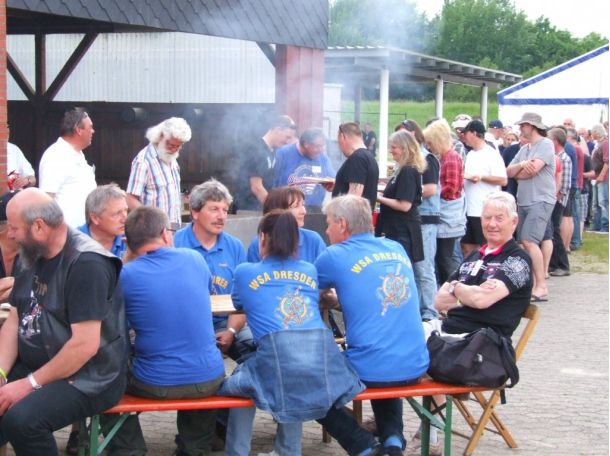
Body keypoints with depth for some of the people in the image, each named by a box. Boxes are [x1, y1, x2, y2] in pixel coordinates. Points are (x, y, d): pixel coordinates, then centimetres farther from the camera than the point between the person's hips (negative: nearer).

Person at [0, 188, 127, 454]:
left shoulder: (87, 264, -19)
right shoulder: (33, 256, 8)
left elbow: (85, 345, -24)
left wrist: (31, 384, -20)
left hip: (87, 379, -8)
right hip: (33, 367, 8)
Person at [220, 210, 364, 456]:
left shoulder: (245, 271, 19)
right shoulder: (310, 271, 26)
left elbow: (238, 304, 41)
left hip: (278, 357, -3)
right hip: (324, 356, 3)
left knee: (238, 380, 29)